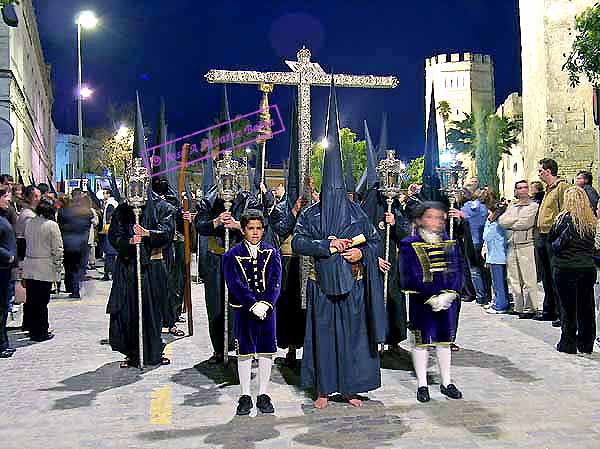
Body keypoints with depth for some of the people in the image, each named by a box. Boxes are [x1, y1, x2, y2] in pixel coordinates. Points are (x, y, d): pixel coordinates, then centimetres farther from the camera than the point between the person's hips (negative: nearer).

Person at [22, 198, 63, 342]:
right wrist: (58, 268, -1)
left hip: (29, 268, 6)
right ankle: (41, 333, 8)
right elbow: (57, 249, -9)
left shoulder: (29, 223, 6)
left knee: (31, 301, 12)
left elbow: (26, 243, 14)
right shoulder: (52, 225, -11)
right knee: (42, 302, 1)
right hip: (45, 269, -6)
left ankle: (33, 330, 23)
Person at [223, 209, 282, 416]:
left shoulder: (272, 253, 6)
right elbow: (235, 284, -9)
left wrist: (265, 304, -18)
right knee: (244, 352, 5)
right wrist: (253, 305, -19)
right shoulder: (232, 255, 0)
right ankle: (245, 396, 17)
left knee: (266, 352, 6)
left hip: (267, 309, 2)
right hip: (243, 310, -1)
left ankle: (263, 395, 18)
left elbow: (275, 282, -3)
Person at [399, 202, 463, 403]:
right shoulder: (409, 245, -5)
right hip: (421, 301, -3)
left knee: (444, 340, 12)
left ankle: (446, 382, 25)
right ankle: (422, 385, 15)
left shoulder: (451, 244, 8)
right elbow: (410, 277, -11)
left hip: (448, 300, 4)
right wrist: (431, 298, -17)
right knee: (421, 341, 3)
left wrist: (447, 295, -14)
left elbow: (458, 272, 1)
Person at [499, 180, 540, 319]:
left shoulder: (533, 206, 0)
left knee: (528, 280, -5)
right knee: (514, 280, 9)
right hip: (511, 246, 5)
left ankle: (530, 308, 3)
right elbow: (502, 221, 2)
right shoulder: (511, 206, 17)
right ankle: (518, 307, 18)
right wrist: (517, 219, -7)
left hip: (526, 246, -5)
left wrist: (509, 222, 1)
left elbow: (525, 224, -12)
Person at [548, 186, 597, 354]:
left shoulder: (565, 218, -10)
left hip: (566, 268, -4)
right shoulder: (592, 220, 2)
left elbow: (551, 238, -1)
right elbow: (592, 244, 11)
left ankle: (568, 344, 10)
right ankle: (586, 344, 21)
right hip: (588, 268, 4)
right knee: (586, 307, 12)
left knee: (568, 307, 4)